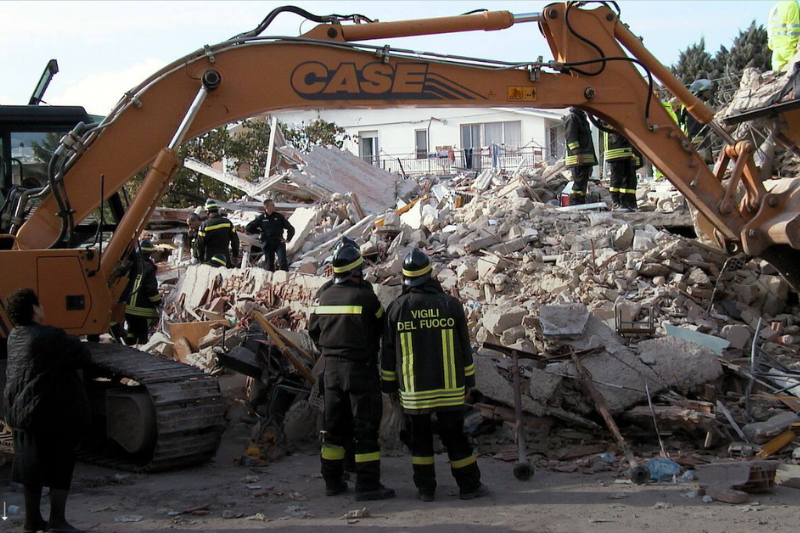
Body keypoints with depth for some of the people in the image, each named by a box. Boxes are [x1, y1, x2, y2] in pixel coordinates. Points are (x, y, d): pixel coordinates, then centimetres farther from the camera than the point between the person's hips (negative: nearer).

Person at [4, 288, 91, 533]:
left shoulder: (14, 338, 8)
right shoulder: (50, 337, -18)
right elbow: (83, 356, -15)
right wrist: (76, 343, 6)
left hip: (19, 410, 8)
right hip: (53, 414, -8)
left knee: (31, 465, 15)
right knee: (60, 464, 1)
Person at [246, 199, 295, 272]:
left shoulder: (279, 216, 5)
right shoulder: (261, 218, 3)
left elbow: (291, 229, 12)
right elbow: (248, 228, 7)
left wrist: (288, 239, 0)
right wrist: (260, 231, 3)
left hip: (279, 243, -1)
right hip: (267, 245, 1)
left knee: (283, 262, -17)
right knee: (269, 265, 4)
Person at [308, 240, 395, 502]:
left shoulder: (324, 298, 4)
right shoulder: (365, 297, -15)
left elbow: (313, 331, 13)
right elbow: (381, 328, -4)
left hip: (332, 369, 6)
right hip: (361, 369, -6)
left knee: (334, 425, 14)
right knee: (365, 427, -1)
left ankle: (332, 480, 21)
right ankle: (367, 485, 0)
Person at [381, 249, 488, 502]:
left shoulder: (396, 308, -3)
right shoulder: (451, 304, -2)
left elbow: (388, 352, 2)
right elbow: (465, 348, 3)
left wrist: (390, 385, 12)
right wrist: (468, 381, 12)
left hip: (413, 389, 0)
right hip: (449, 387, 0)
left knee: (420, 436, 10)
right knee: (455, 435, 7)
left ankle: (425, 488, 12)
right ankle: (469, 485, 14)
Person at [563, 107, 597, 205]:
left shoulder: (582, 117, 25)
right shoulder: (572, 117, -6)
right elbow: (571, 137, -16)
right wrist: (577, 153, -24)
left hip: (585, 160, 10)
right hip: (578, 159, -10)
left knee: (583, 183, 9)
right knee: (579, 182, -14)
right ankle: (574, 205, -16)